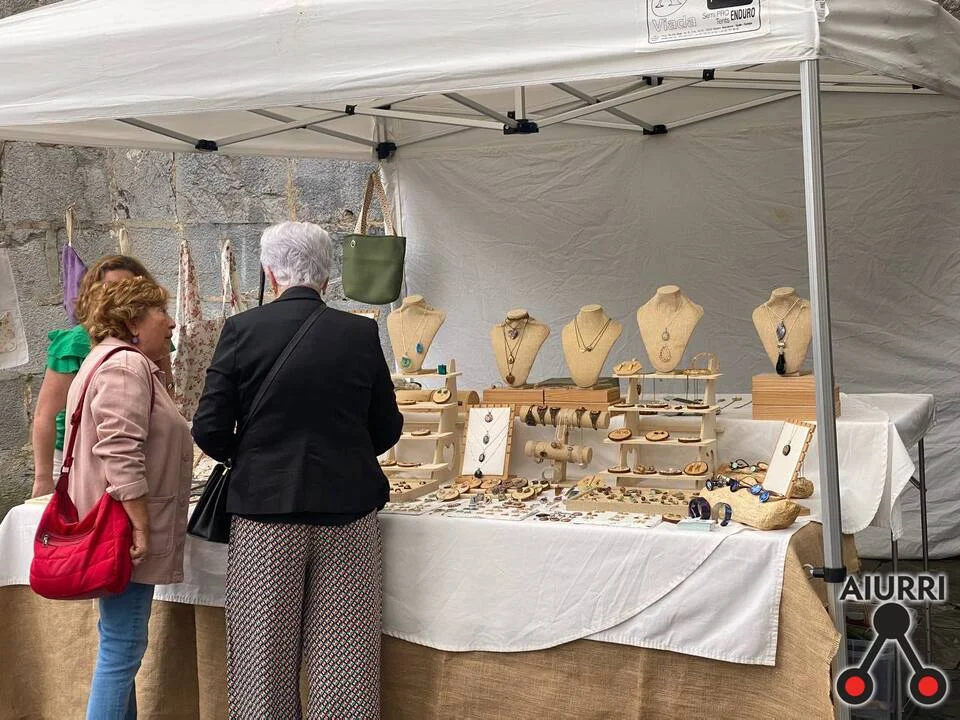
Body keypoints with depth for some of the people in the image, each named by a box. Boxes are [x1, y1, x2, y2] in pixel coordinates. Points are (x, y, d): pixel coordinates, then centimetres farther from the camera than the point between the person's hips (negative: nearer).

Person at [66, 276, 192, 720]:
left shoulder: (117, 362, 21)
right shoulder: (127, 367, -14)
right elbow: (120, 455, -24)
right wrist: (140, 528, -22)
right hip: (124, 532, -11)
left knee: (122, 645, 16)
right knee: (122, 648, -7)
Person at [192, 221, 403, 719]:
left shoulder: (242, 330, -5)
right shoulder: (361, 334, -2)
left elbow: (210, 431, -6)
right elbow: (386, 430, 5)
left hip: (265, 507, -1)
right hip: (347, 509, 1)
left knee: (264, 653, 12)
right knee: (342, 650, 10)